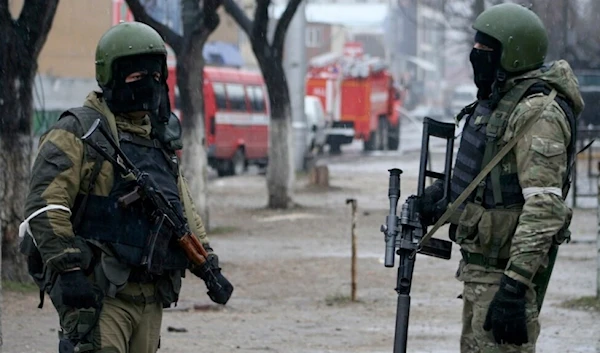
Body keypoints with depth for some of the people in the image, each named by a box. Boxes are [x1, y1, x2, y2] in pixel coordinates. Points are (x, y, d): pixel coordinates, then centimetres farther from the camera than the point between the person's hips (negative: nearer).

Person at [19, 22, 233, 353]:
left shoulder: (161, 137, 19)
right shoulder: (79, 130, -6)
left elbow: (184, 210, 27)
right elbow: (44, 207, -14)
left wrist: (208, 267, 21)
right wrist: (69, 269, -22)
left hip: (149, 296, 8)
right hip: (96, 291, -8)